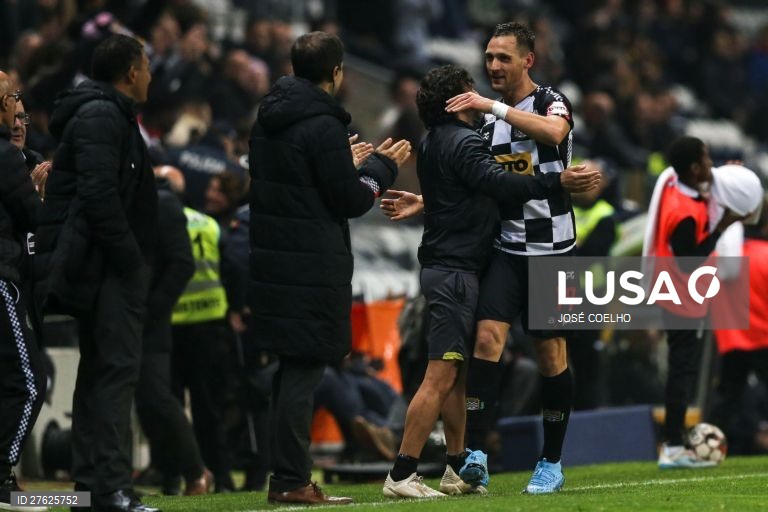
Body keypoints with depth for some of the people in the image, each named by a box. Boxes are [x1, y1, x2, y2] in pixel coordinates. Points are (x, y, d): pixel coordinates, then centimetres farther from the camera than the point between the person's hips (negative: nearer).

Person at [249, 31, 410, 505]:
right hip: (313, 265, -8)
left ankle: (287, 477, 18)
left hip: (273, 259, 8)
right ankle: (292, 481, -4)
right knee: (305, 371, -5)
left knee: (291, 368, 15)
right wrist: (383, 166, 4)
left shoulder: (269, 119, 11)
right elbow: (351, 201, -13)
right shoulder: (324, 126, -15)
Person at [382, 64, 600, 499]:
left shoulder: (436, 143, 16)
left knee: (456, 374, 13)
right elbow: (501, 184, -25)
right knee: (441, 375, -12)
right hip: (455, 271, -11)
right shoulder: (461, 142, -13)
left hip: (444, 265, 11)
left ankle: (458, 468, 17)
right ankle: (402, 475, -16)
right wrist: (558, 182, -25)